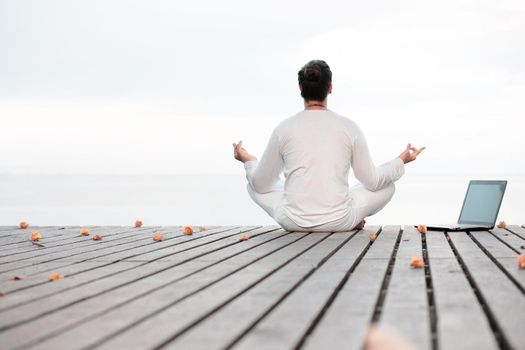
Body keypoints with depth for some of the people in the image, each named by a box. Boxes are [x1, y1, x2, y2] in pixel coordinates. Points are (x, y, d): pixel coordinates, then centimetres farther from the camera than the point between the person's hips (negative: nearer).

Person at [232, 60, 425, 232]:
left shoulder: (284, 129, -3)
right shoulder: (349, 128, -3)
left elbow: (260, 184, 5)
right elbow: (373, 181, 4)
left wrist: (248, 160, 27)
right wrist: (401, 161, 22)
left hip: (293, 222, 0)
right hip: (339, 222, 0)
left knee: (254, 184, 27)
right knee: (387, 186, 23)